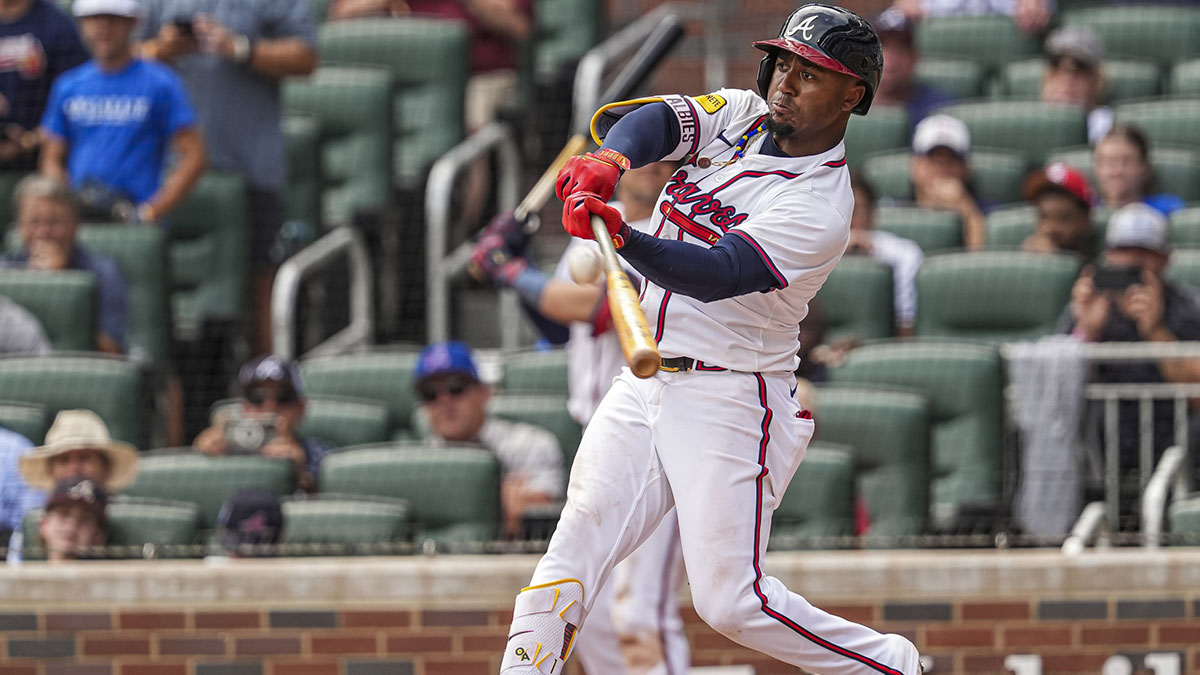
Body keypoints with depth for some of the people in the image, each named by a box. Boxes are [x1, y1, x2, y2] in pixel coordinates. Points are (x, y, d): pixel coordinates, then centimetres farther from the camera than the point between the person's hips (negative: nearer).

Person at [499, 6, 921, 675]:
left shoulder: (820, 208, -15)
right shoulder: (741, 117, 7)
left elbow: (714, 274, -28)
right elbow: (657, 121, -10)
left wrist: (621, 237, -44)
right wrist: (611, 161, -33)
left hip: (729, 403, -6)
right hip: (644, 387, 7)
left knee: (732, 601, -8)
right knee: (571, 556, -5)